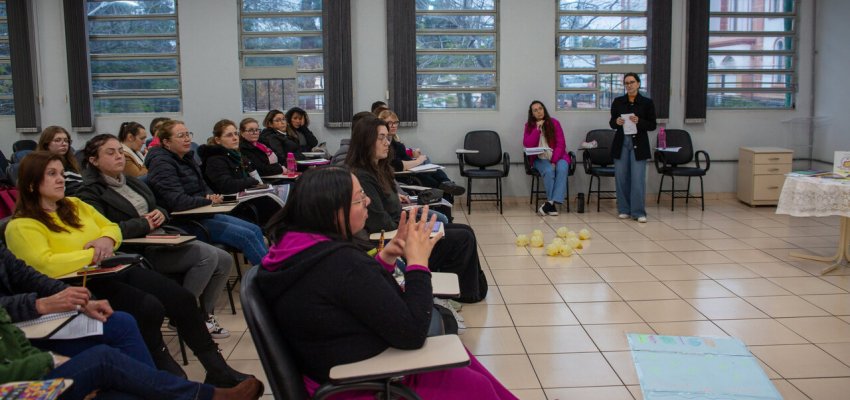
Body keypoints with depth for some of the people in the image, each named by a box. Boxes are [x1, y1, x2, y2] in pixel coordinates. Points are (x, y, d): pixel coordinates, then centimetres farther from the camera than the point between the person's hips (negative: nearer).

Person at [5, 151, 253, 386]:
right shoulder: (21, 226, -6)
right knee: (149, 308, -29)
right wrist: (92, 254, -15)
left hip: (114, 270, 7)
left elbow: (112, 227, 23)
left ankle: (218, 370, -3)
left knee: (182, 298, -10)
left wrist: (106, 239, -1)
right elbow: (46, 265, -21)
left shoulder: (74, 205, 16)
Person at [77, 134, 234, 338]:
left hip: (162, 239, 9)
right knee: (207, 255, -25)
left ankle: (205, 314, 10)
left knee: (224, 260, -4)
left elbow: (157, 209, 26)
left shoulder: (132, 182, 18)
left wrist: (161, 214, 1)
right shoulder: (91, 194, -7)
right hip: (138, 251, -9)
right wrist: (144, 224, -16)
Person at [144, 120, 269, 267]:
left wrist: (210, 195, -3)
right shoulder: (162, 164, -15)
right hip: (184, 223, -10)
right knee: (247, 236, -17)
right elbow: (178, 202, -25)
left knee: (255, 230, -2)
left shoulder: (185, 158, 14)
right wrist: (209, 200, -13)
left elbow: (203, 186, 21)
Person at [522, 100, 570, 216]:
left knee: (562, 169, -33)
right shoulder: (529, 125, 5)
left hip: (557, 156, 0)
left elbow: (561, 144, -3)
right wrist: (537, 128, -13)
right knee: (548, 171, -33)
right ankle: (553, 203, -25)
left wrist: (554, 161, -16)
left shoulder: (554, 123, 2)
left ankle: (551, 202, -34)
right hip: (540, 159, 0)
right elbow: (527, 144, -9)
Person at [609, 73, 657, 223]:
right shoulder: (618, 102, 6)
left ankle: (638, 212, 0)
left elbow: (652, 125, 1)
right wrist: (616, 122, -11)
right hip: (621, 143, 2)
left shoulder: (647, 102, 0)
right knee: (621, 178, 4)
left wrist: (639, 122, -17)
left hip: (638, 144, -2)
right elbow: (611, 123, 12)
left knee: (638, 179, -6)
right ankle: (624, 210, 16)